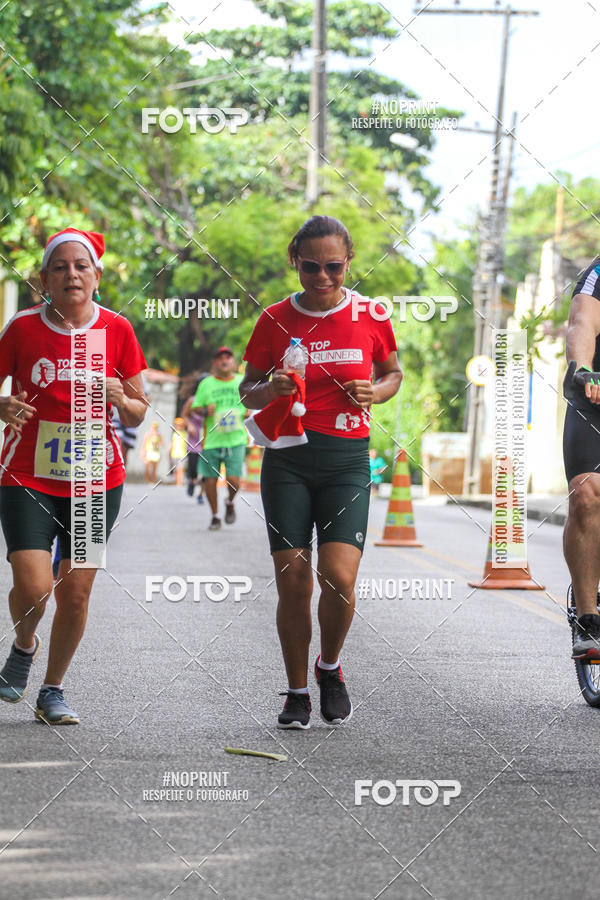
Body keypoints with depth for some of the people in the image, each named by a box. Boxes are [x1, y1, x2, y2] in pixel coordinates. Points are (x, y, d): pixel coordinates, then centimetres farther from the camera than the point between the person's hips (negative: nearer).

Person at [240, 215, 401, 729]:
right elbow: (248, 391, 10)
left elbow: (392, 373, 17)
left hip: (347, 460, 0)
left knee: (339, 577, -14)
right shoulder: (276, 320, 2)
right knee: (293, 583, -3)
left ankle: (330, 667, 15)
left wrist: (376, 392, -4)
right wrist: (270, 390, -12)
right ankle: (298, 692, 14)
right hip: (288, 459, 1)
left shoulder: (370, 316, 1)